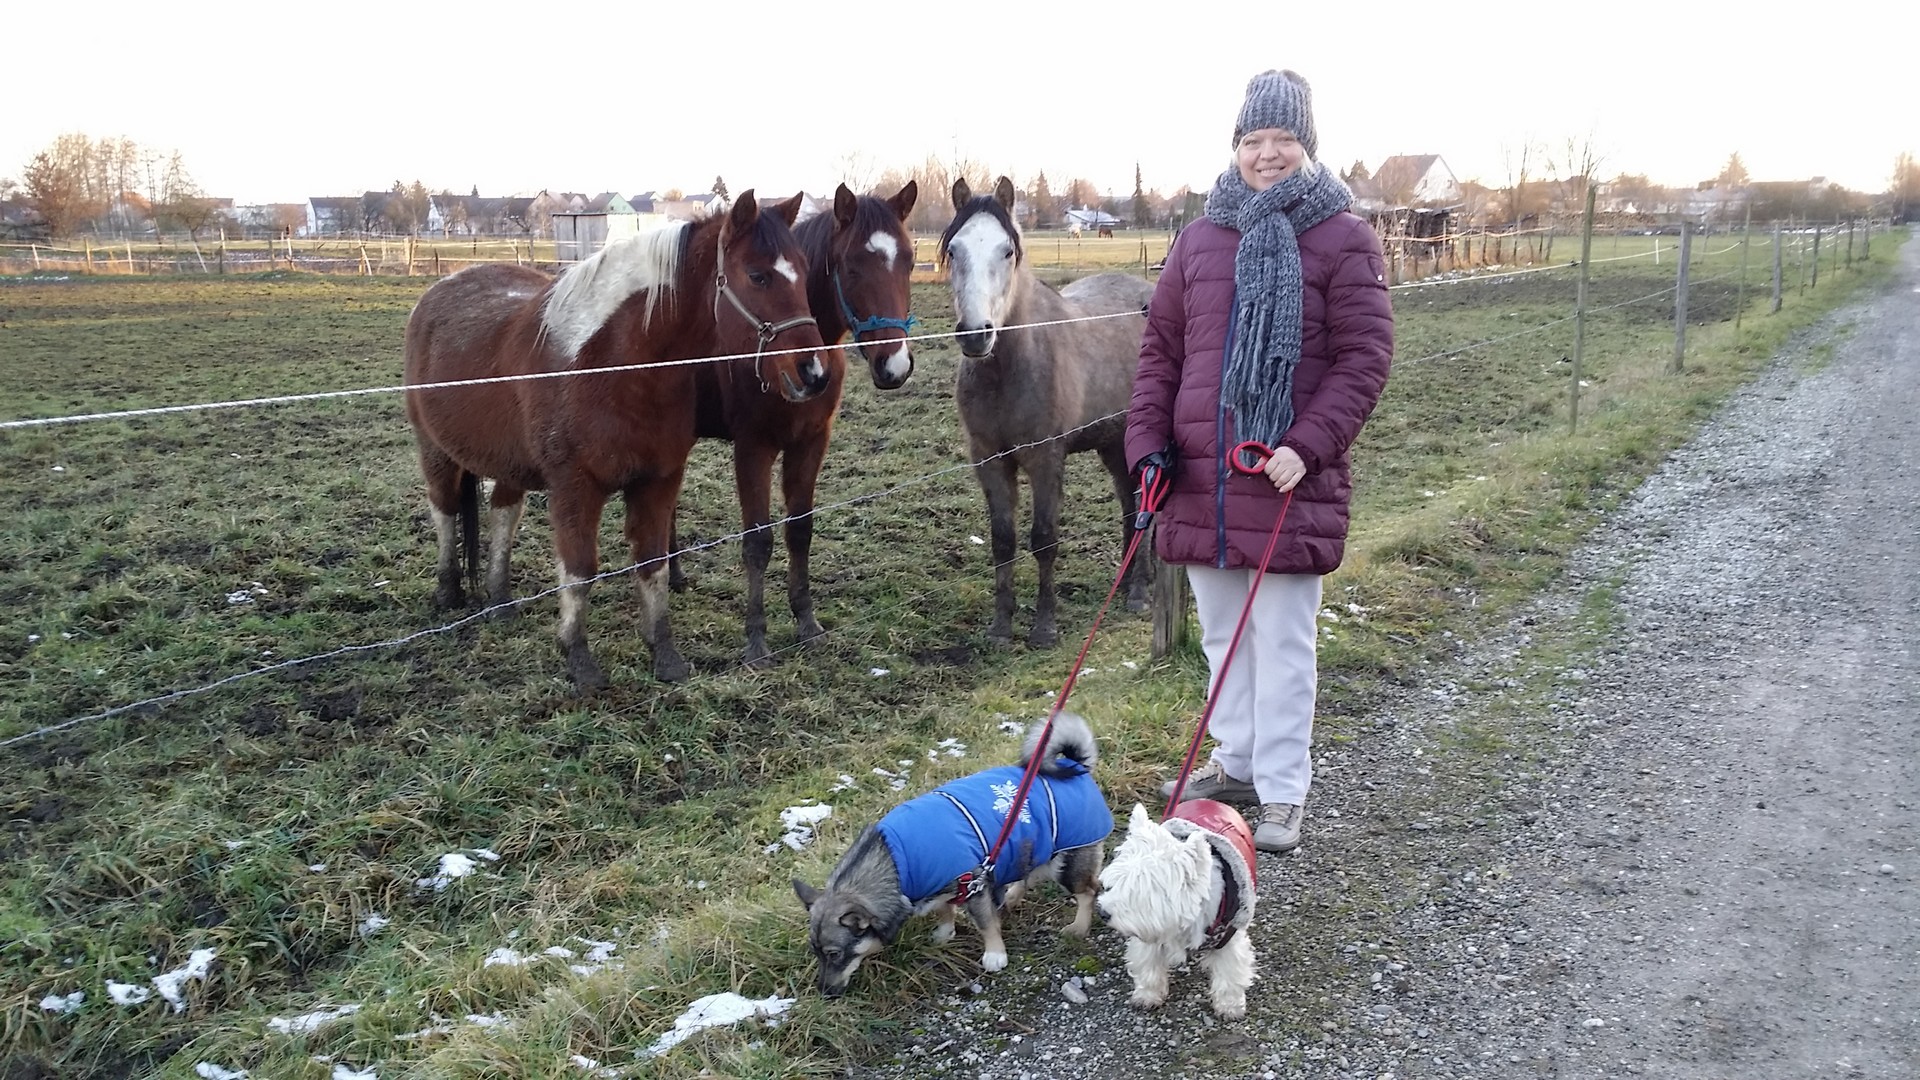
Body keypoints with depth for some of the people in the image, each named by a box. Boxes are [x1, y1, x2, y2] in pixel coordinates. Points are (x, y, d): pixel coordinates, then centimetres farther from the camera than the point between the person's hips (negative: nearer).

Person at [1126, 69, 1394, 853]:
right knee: (1222, 631, 15)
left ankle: (1282, 793, 11)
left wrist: (1308, 445, -18)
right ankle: (1236, 762, 31)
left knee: (1281, 641, 1)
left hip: (1288, 478, -5)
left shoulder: (1344, 241, -3)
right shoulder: (1198, 240, 10)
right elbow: (1160, 348, 11)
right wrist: (1149, 444, 1)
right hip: (1200, 475, 5)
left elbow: (1365, 356, -7)